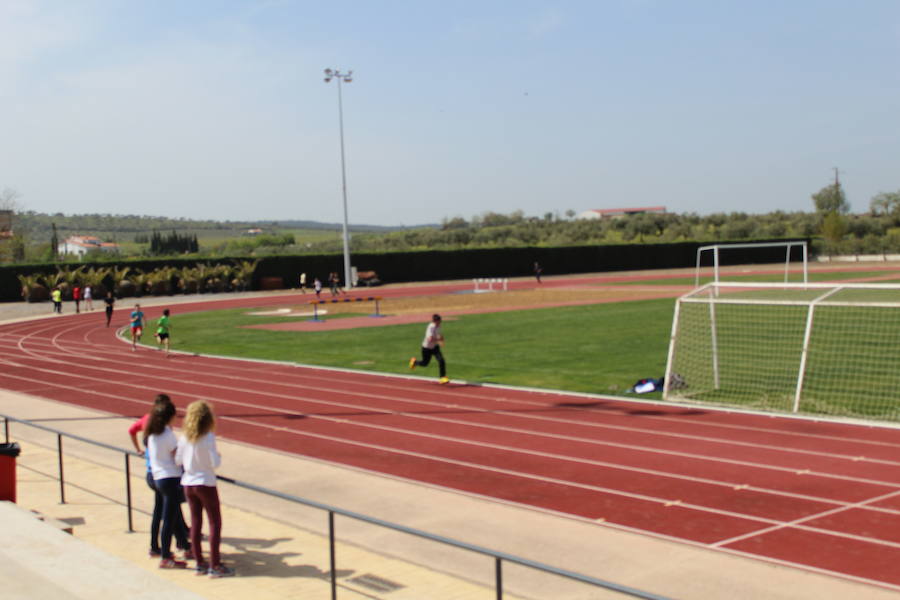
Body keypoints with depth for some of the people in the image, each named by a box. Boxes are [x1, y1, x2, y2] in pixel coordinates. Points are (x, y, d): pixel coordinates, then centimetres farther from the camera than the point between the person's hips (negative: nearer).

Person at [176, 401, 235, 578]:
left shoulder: (185, 437, -1)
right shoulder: (208, 438, -17)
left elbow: (178, 460, 3)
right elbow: (215, 463, -19)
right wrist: (218, 456, 2)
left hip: (188, 484, 6)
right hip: (205, 484, -6)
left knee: (195, 522, 13)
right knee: (215, 523, 2)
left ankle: (199, 563, 19)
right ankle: (215, 566, 0)